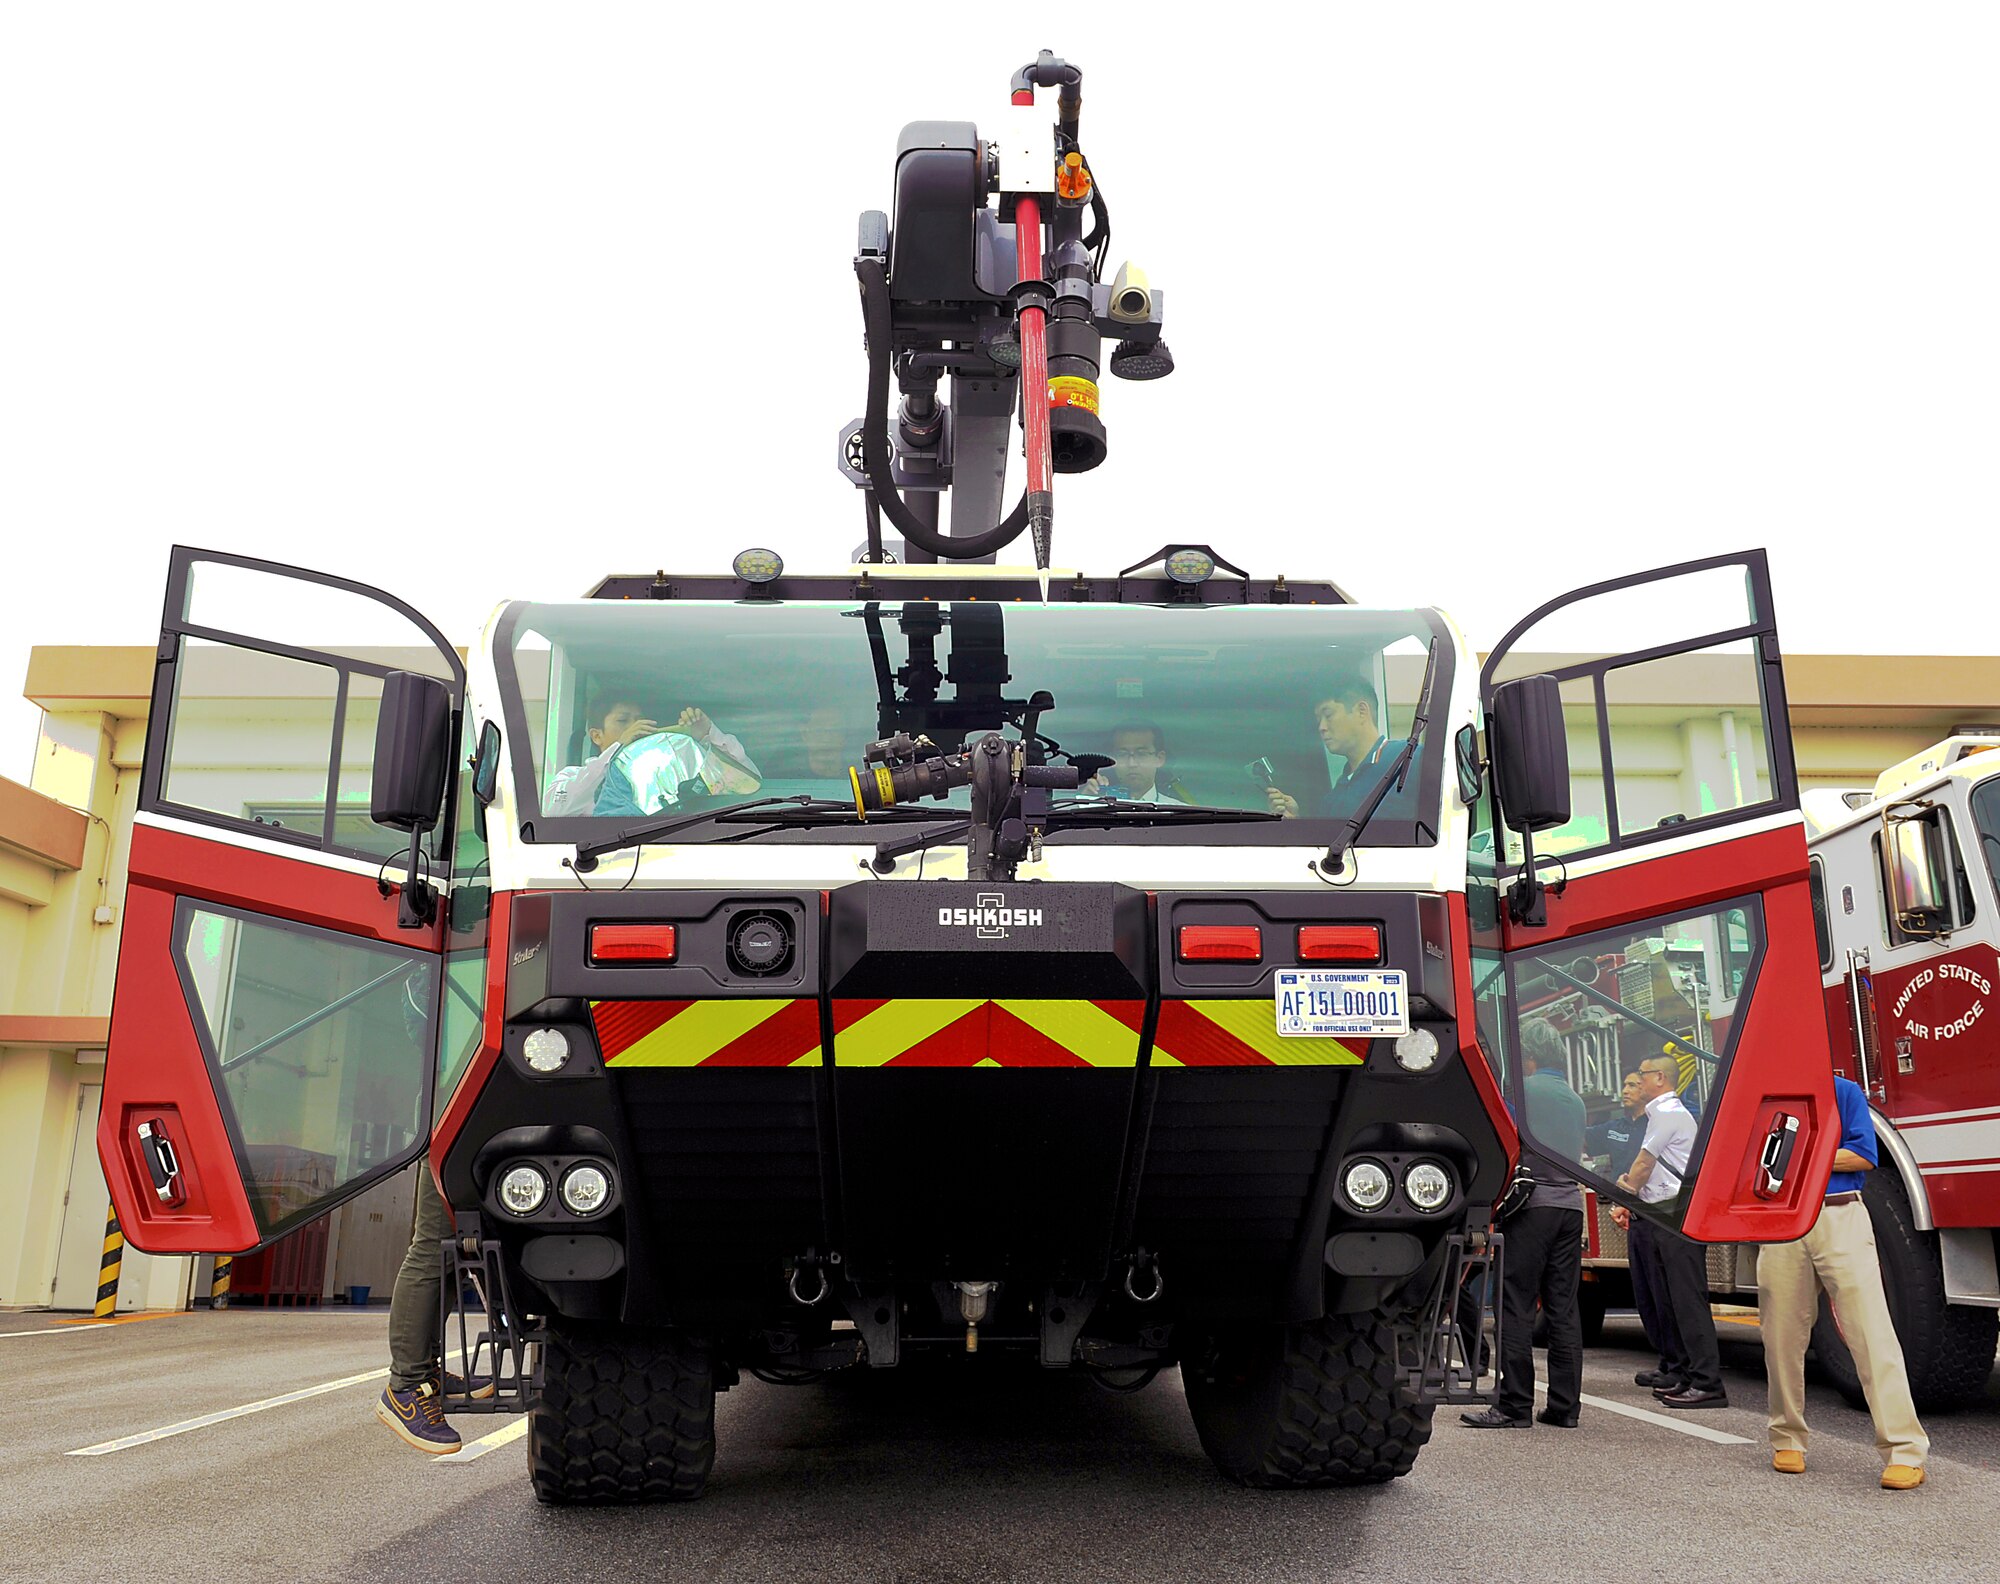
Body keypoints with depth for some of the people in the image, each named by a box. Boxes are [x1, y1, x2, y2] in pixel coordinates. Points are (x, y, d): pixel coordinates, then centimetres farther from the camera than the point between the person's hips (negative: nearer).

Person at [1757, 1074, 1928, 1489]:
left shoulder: (1844, 1092, 5)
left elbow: (1864, 1156, -4)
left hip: (1839, 1218, -3)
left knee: (1871, 1331, -9)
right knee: (1782, 1337, 7)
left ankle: (1904, 1452, -7)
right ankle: (1787, 1440, 20)